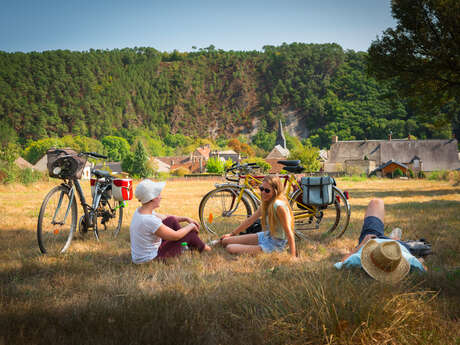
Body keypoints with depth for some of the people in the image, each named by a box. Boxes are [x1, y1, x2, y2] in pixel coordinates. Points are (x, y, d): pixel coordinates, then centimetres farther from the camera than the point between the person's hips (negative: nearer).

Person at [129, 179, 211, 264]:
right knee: (190, 232, 1)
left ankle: (192, 245, 27)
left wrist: (186, 219, 9)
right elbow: (175, 236, -20)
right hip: (149, 259, -8)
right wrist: (191, 226, -3)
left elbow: (164, 217, 14)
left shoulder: (140, 211, -3)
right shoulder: (149, 220, -31)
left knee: (172, 220, 12)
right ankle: (203, 248, 29)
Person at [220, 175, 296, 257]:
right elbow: (250, 220, 14)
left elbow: (289, 233, -25)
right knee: (225, 241, 4)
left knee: (230, 248, -18)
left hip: (274, 246, -8)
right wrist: (232, 234, 19)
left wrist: (293, 257, -27)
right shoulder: (265, 204, 2)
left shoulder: (279, 206, -25)